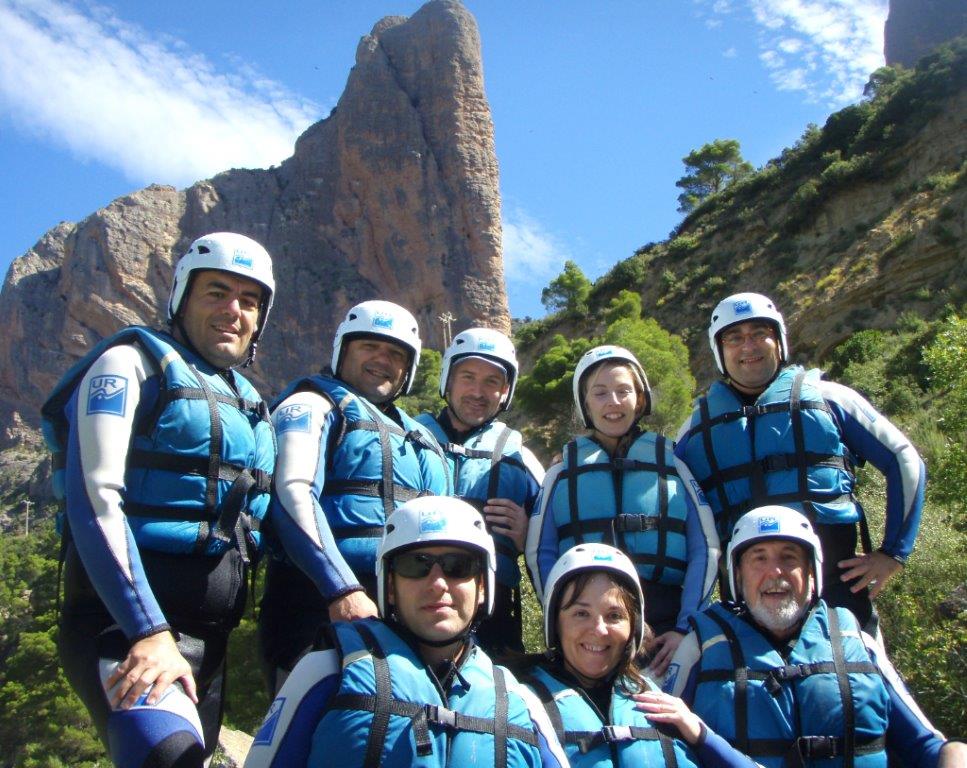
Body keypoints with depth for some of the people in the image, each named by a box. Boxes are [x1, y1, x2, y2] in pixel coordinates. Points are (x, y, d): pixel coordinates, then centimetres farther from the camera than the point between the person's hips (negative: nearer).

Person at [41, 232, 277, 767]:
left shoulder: (247, 403, 18)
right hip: (126, 622, -7)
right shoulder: (132, 363, -3)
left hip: (209, 635, 8)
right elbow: (94, 498, -15)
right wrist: (149, 632, -23)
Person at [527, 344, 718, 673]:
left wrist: (686, 629, -7)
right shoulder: (562, 474, 9)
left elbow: (705, 550, 3)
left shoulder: (672, 466, 8)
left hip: (665, 629, 0)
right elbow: (540, 554, 4)